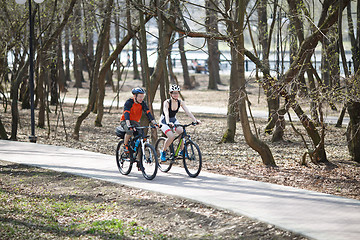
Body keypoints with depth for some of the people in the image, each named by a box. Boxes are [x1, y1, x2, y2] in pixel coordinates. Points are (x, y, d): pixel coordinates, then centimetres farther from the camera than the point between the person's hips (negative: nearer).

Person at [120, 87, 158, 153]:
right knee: (129, 131, -36)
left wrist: (154, 123, -29)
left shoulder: (142, 103, -8)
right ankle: (125, 146, -14)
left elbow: (148, 113, -15)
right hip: (125, 121, -5)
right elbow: (126, 114, -35)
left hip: (135, 121, 5)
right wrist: (129, 125, -50)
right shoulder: (129, 102, -23)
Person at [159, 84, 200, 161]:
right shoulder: (167, 102, -26)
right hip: (165, 121, -5)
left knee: (182, 132, -21)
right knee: (171, 136, -27)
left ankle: (182, 151, -1)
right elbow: (166, 114, -41)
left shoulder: (180, 102, -12)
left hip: (174, 120, 5)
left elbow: (188, 112, -20)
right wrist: (168, 123, -60)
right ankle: (163, 152, -5)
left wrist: (195, 120, -35)